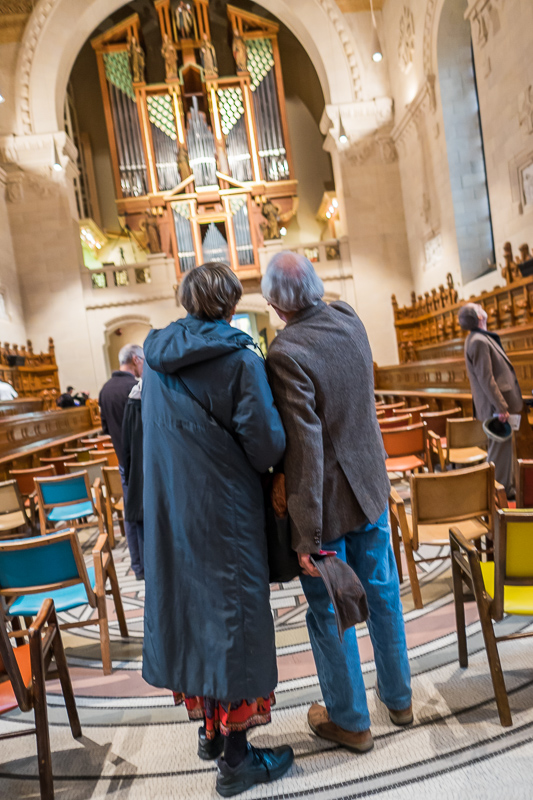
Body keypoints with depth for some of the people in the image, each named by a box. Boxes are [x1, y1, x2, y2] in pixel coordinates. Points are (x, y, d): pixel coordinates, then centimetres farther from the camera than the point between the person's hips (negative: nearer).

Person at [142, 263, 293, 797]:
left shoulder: (156, 356, 3)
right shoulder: (239, 359, -16)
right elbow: (268, 444, -19)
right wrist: (259, 465, 2)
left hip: (169, 511, 6)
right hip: (224, 512, -6)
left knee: (186, 600, 19)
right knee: (233, 612, 7)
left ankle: (209, 727, 39)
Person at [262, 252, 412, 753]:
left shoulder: (286, 354, -25)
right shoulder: (350, 321, -3)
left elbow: (305, 448, -28)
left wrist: (306, 536, -22)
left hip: (326, 502, -7)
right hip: (371, 486, 7)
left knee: (328, 612, 13)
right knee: (381, 592, 23)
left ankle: (350, 721, 34)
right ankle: (398, 697, 44)